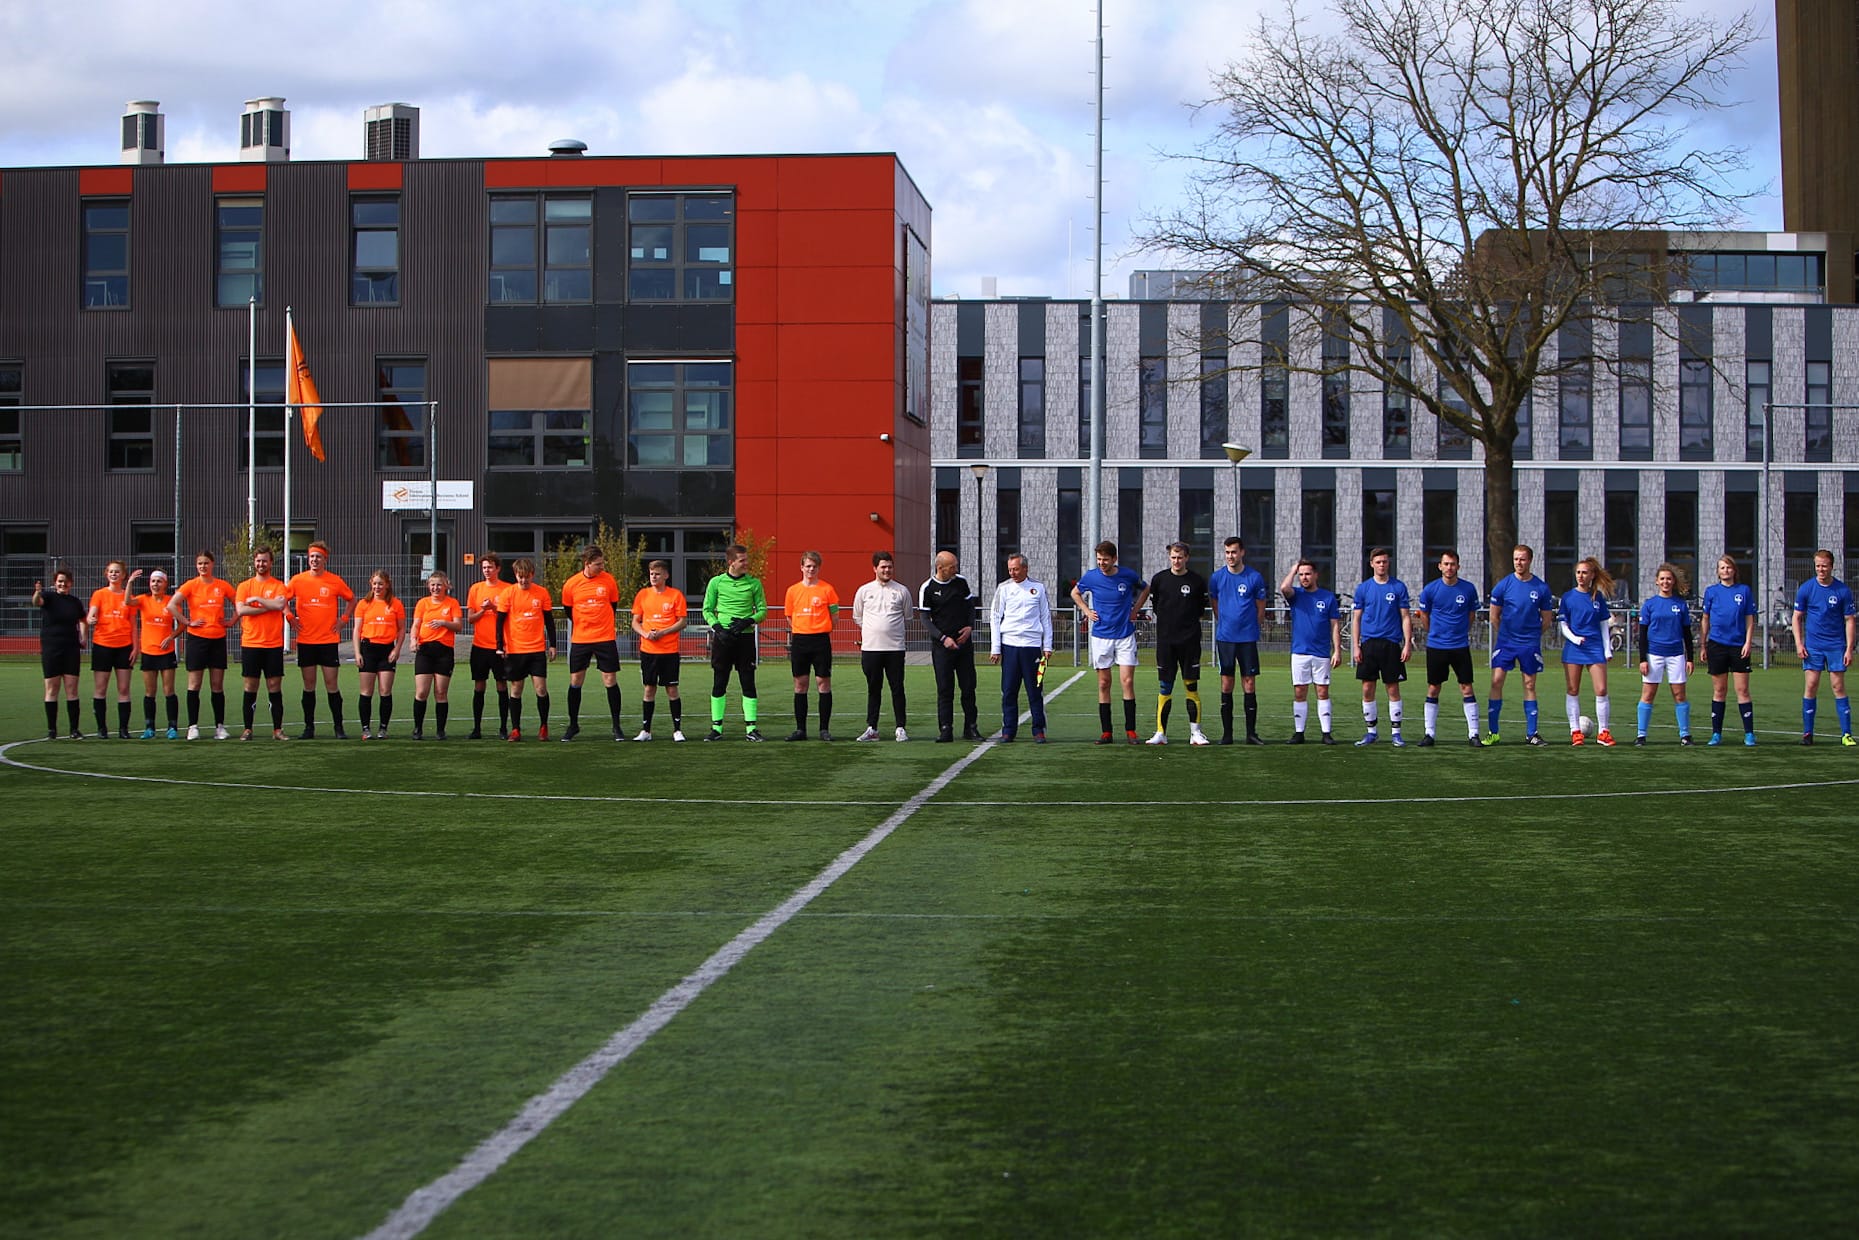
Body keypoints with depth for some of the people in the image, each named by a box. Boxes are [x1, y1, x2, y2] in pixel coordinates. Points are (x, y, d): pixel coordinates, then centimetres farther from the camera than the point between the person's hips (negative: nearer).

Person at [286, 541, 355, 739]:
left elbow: (351, 599, 14)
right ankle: (309, 728, 11)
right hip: (305, 641, 1)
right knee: (309, 684, 5)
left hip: (329, 641, -1)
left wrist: (343, 619, 4)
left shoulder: (335, 581, 1)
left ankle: (338, 727, 4)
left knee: (332, 684, -2)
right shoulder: (298, 580, 2)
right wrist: (289, 617, 0)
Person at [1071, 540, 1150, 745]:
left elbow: (1145, 589, 16)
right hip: (1101, 636, 1)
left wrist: (1135, 611, 7)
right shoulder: (1091, 577, -2)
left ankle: (1130, 731, -4)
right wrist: (1087, 611, 5)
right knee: (1103, 684, 2)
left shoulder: (1128, 575, -5)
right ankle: (1105, 732, 6)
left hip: (1125, 635, -1)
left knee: (1128, 681, -8)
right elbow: (1075, 593, 18)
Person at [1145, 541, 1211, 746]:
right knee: (1164, 688, 1)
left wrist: (1190, 620, 9)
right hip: (1165, 640, 1)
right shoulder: (1159, 579, 3)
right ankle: (1161, 733, 5)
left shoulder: (1197, 581, 1)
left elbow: (1202, 608, 13)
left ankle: (1195, 733, 4)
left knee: (1192, 686, -1)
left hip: (1189, 641, -1)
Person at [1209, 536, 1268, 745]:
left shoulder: (1255, 577, -1)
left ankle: (1251, 733, 4)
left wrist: (1252, 628, 8)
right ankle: (1227, 733, 6)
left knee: (1249, 685, -1)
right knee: (1226, 685, 2)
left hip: (1247, 638, -1)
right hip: (1225, 638, 1)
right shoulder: (1216, 577, 4)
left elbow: (1260, 608, 8)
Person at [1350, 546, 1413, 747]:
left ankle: (1395, 732, 7)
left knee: (1393, 689, 1)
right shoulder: (1363, 588, 6)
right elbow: (1356, 619, 8)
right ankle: (1371, 731, 12)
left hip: (1391, 644, -1)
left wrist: (1408, 644, -5)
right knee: (1367, 689, 2)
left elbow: (1406, 617, 3)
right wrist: (1355, 646, 0)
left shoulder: (1398, 587, 3)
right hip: (1368, 644, 1)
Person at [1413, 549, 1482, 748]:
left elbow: (1470, 616, 13)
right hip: (1436, 646, 0)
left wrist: (1461, 633, 11)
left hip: (1460, 646, 0)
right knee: (1433, 689, 4)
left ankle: (1473, 734, 3)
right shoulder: (1430, 589, -1)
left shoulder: (1468, 589, 0)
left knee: (1466, 688, -2)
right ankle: (1429, 733, 11)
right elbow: (1424, 617, 11)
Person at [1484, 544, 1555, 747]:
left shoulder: (1541, 588, 0)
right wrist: (1506, 634, 5)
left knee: (1529, 685, 4)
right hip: (1505, 641, -1)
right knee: (1496, 681, -8)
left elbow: (1546, 618, 11)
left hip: (1530, 644, 1)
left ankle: (1531, 733, 10)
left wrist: (1532, 635, 8)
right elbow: (1494, 617, 7)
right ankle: (1492, 732, -2)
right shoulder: (1503, 585, -2)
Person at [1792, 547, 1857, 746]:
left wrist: (1849, 648, -5)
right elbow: (1797, 618, 6)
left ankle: (1846, 733, 1)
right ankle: (1807, 733, 4)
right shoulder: (1806, 589, 0)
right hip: (1812, 647, 1)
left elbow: (1849, 620, 1)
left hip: (1836, 646, -1)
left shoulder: (1843, 591, -2)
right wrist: (1799, 644, -4)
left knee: (1839, 687, -1)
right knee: (1810, 686, -2)